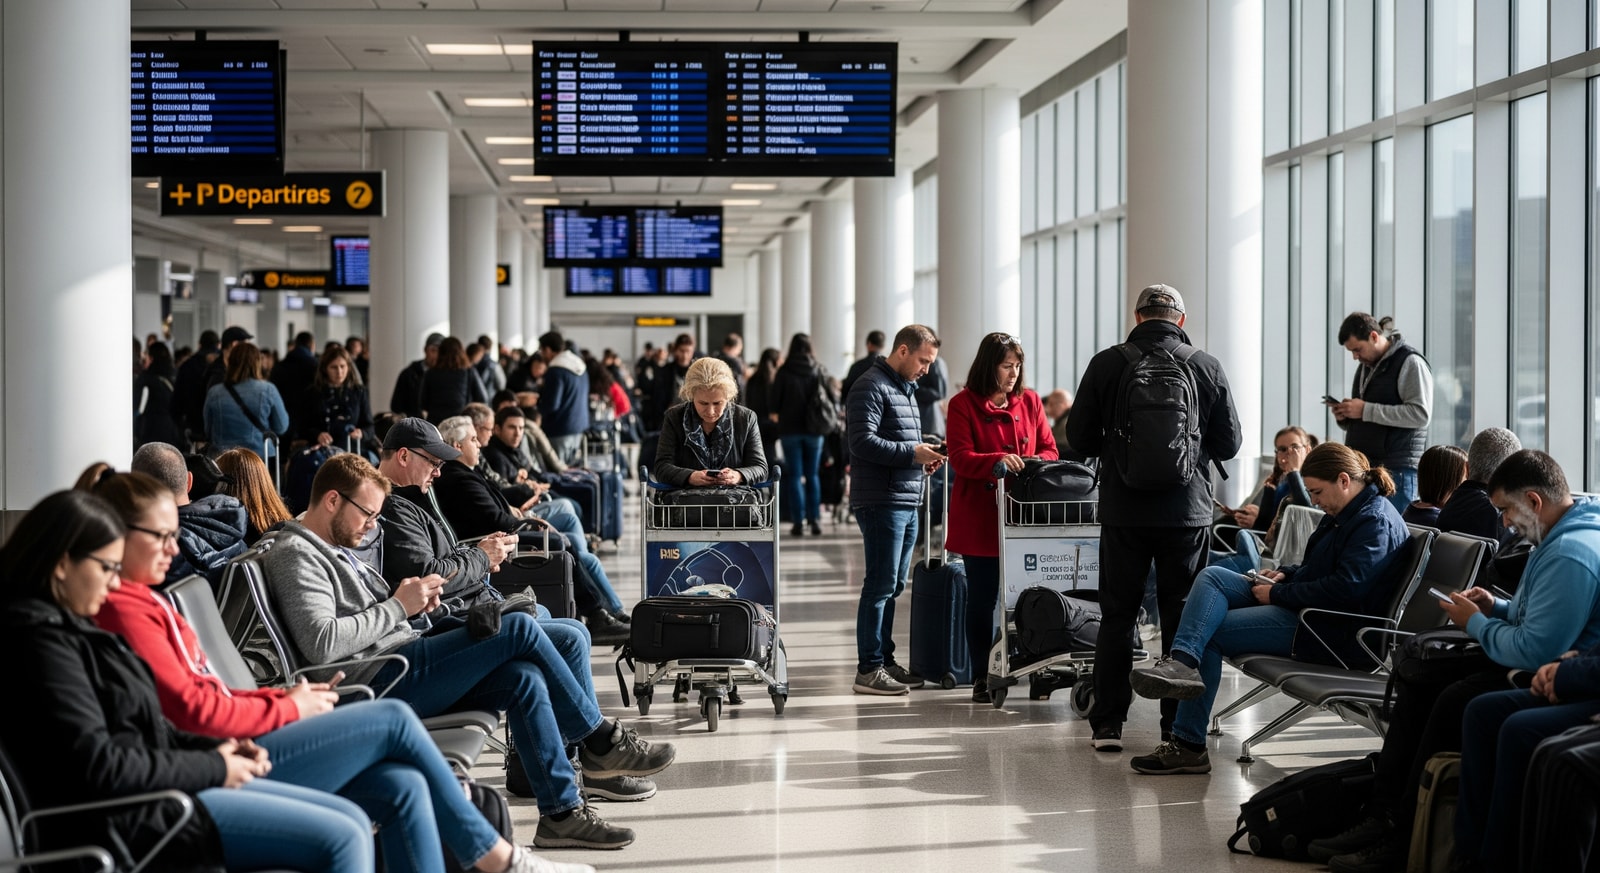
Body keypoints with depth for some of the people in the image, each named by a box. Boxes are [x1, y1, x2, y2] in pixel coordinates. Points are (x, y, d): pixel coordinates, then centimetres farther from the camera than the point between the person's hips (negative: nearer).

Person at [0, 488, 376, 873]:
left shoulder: (67, 625, 15)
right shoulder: (38, 637, -16)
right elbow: (96, 765, -22)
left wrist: (217, 749, 3)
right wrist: (213, 767, -12)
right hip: (122, 820, -10)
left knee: (353, 821, 3)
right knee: (340, 840, -16)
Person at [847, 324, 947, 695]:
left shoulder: (904, 388, 21)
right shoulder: (872, 386, -11)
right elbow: (861, 441, -20)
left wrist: (922, 456, 9)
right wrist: (911, 453, -18)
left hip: (907, 502, 10)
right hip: (882, 502, -10)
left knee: (893, 585, 13)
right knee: (880, 585, -8)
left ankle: (884, 660, 20)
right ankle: (869, 669, -4)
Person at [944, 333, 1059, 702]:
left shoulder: (1030, 402, 11)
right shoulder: (963, 405, -2)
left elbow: (1049, 448, 13)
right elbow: (960, 459, -9)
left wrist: (1036, 462, -9)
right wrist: (998, 461, -25)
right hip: (980, 516, -3)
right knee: (982, 596, 3)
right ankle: (982, 676, 9)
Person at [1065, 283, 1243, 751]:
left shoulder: (1107, 364, -4)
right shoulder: (1208, 368, -2)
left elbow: (1080, 438, 0)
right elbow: (1229, 444, 3)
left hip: (1124, 512, 0)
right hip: (1187, 511, 1)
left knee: (1117, 615, 8)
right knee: (1182, 617, 8)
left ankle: (1107, 724, 8)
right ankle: (1179, 726, 11)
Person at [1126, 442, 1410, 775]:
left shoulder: (1376, 523, -16)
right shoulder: (1347, 513, 17)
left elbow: (1344, 589, -26)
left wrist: (1278, 594, -18)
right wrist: (1284, 575, 9)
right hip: (1301, 604, 11)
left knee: (1211, 632, -14)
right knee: (1211, 577, -6)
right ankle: (1182, 662, -26)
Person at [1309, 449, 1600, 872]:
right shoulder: (1563, 534, 12)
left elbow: (1535, 651, -28)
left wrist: (1476, 623, -12)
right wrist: (1497, 607, 6)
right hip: (1544, 665, 12)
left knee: (1454, 703, -25)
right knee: (1417, 680, 7)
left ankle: (1402, 839, -11)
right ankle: (1381, 818, 2)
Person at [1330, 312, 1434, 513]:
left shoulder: (1410, 362, -6)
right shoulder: (1365, 366, 20)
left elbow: (1421, 414, -18)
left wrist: (1366, 410, -17)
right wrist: (1344, 417, 5)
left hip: (1396, 471, -8)